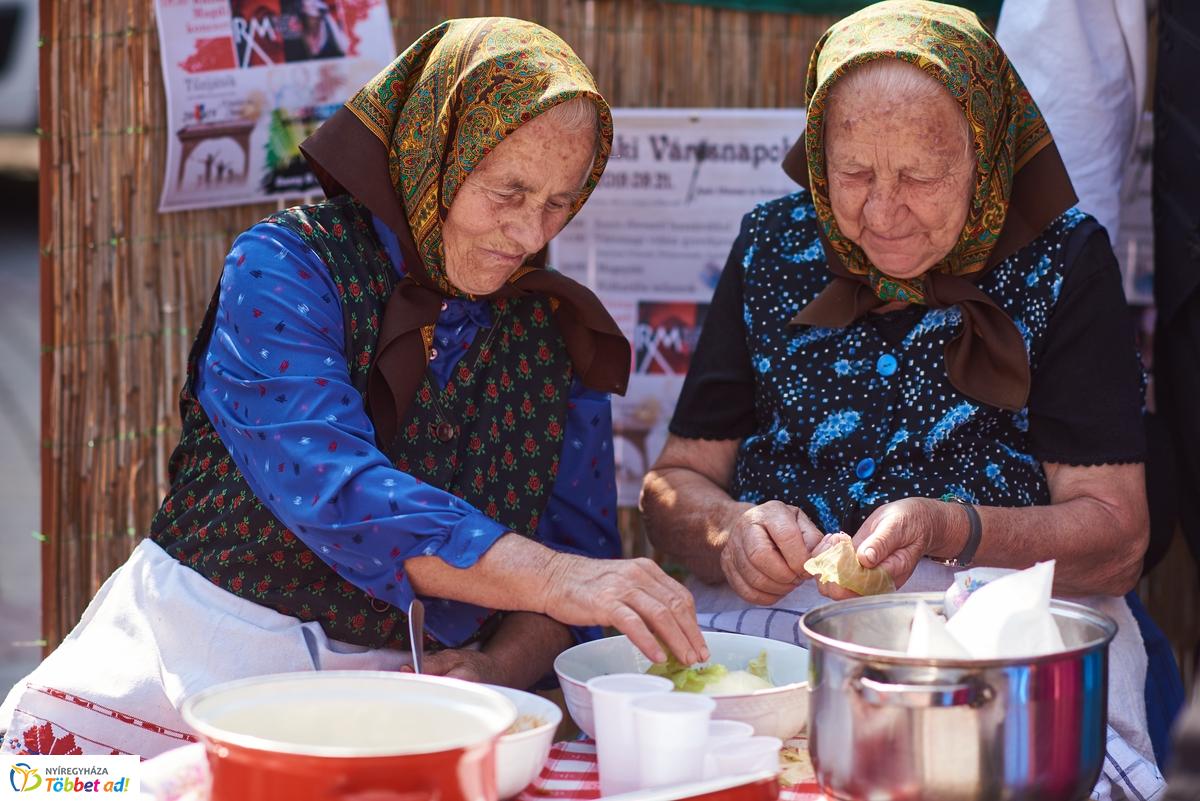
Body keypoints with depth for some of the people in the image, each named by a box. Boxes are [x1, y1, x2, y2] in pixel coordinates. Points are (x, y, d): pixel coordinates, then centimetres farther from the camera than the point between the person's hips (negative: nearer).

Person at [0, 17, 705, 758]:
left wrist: (502, 665, -15)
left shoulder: (558, 337, 6)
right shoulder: (287, 265, -8)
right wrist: (551, 577, -33)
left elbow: (581, 544, 7)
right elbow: (329, 488, -23)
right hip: (187, 666, -4)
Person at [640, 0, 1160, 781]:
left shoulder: (1064, 262, 0)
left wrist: (948, 531, -22)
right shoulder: (773, 247, 8)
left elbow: (1115, 537, -4)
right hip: (771, 614, 2)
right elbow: (674, 484, 9)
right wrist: (730, 532, -15)